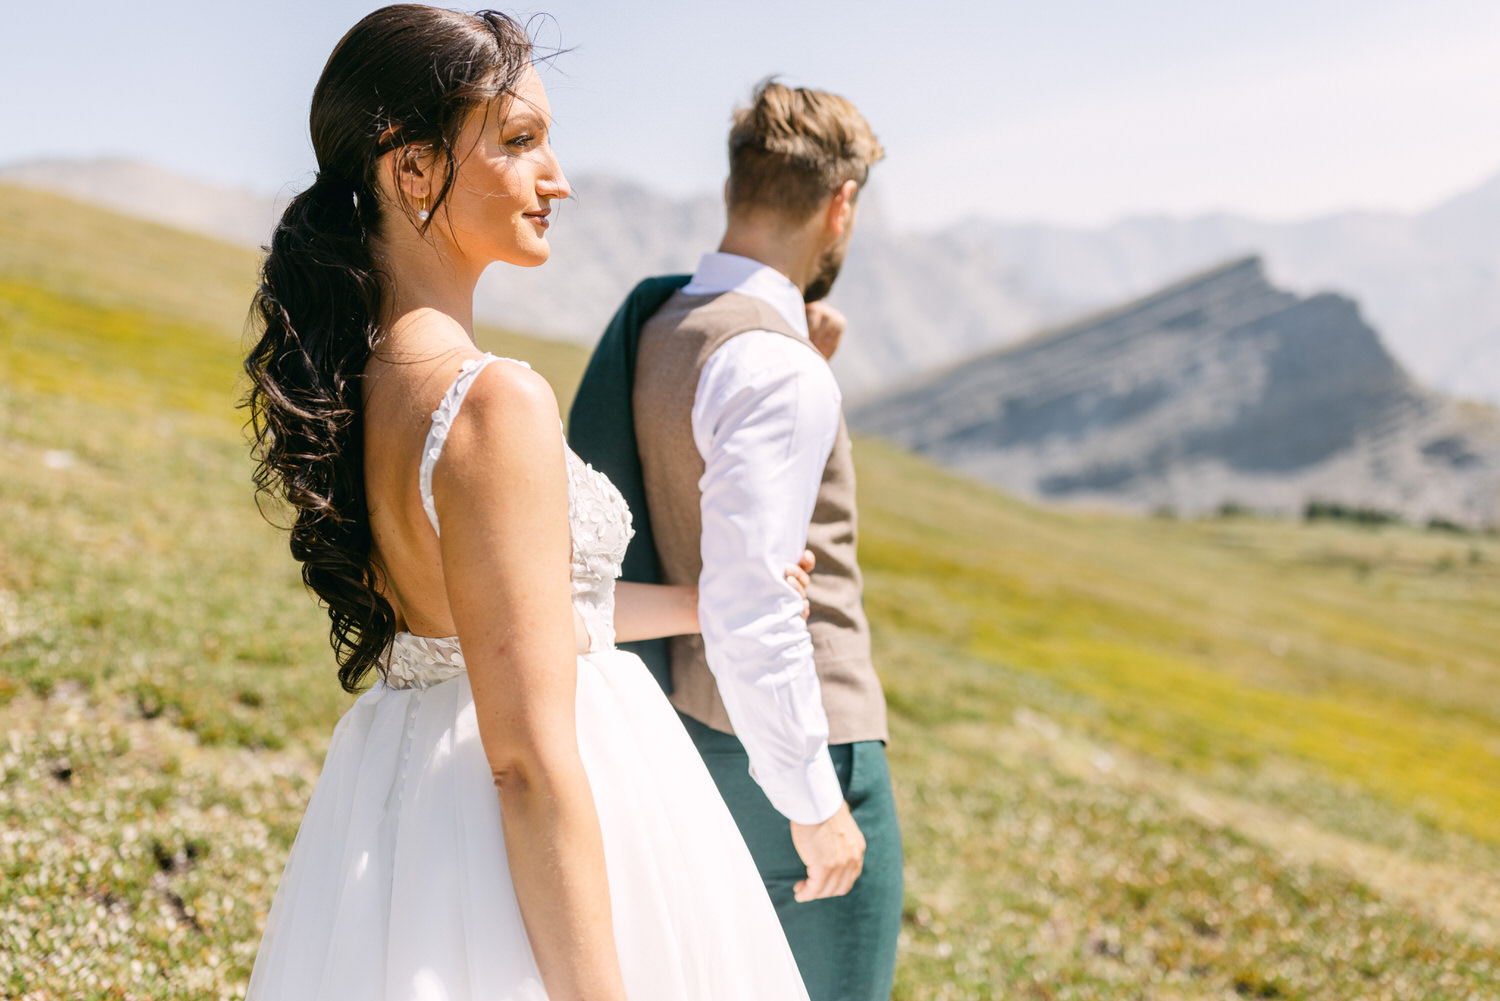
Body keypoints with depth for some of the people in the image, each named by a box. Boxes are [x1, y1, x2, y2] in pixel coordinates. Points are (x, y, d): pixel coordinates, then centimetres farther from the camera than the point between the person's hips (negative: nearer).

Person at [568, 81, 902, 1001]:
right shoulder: (774, 365, -21)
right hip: (782, 750, -9)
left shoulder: (650, 331, 7)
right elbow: (746, 605, -27)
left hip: (692, 731, 9)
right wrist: (812, 800, -20)